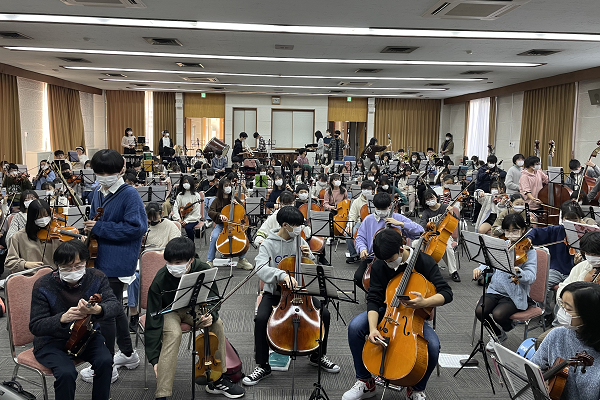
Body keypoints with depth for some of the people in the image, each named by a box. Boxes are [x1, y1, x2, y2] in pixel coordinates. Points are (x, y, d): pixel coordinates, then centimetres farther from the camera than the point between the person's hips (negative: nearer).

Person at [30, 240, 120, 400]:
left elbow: (114, 304, -21)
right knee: (66, 372, -29)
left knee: (105, 361, -24)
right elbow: (35, 326, -17)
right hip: (52, 341, -2)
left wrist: (97, 310, -46)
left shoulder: (96, 277, -9)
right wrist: (63, 318, -38)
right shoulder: (43, 285, -16)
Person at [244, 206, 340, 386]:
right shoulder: (269, 244, -9)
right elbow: (261, 269, -26)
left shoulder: (300, 241, 2)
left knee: (324, 313, -16)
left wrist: (308, 256, -10)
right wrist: (282, 275, -43)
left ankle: (318, 356, 9)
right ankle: (262, 366, -8)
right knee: (261, 318, -29)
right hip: (274, 292, -3)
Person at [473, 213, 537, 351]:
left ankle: (509, 328, 12)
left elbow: (531, 277, -17)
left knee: (498, 314, -29)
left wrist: (518, 272, -39)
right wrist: (480, 269, -4)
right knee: (480, 311, -20)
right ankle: (499, 335, 12)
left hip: (515, 294, -5)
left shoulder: (529, 251, -6)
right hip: (495, 289, 5)